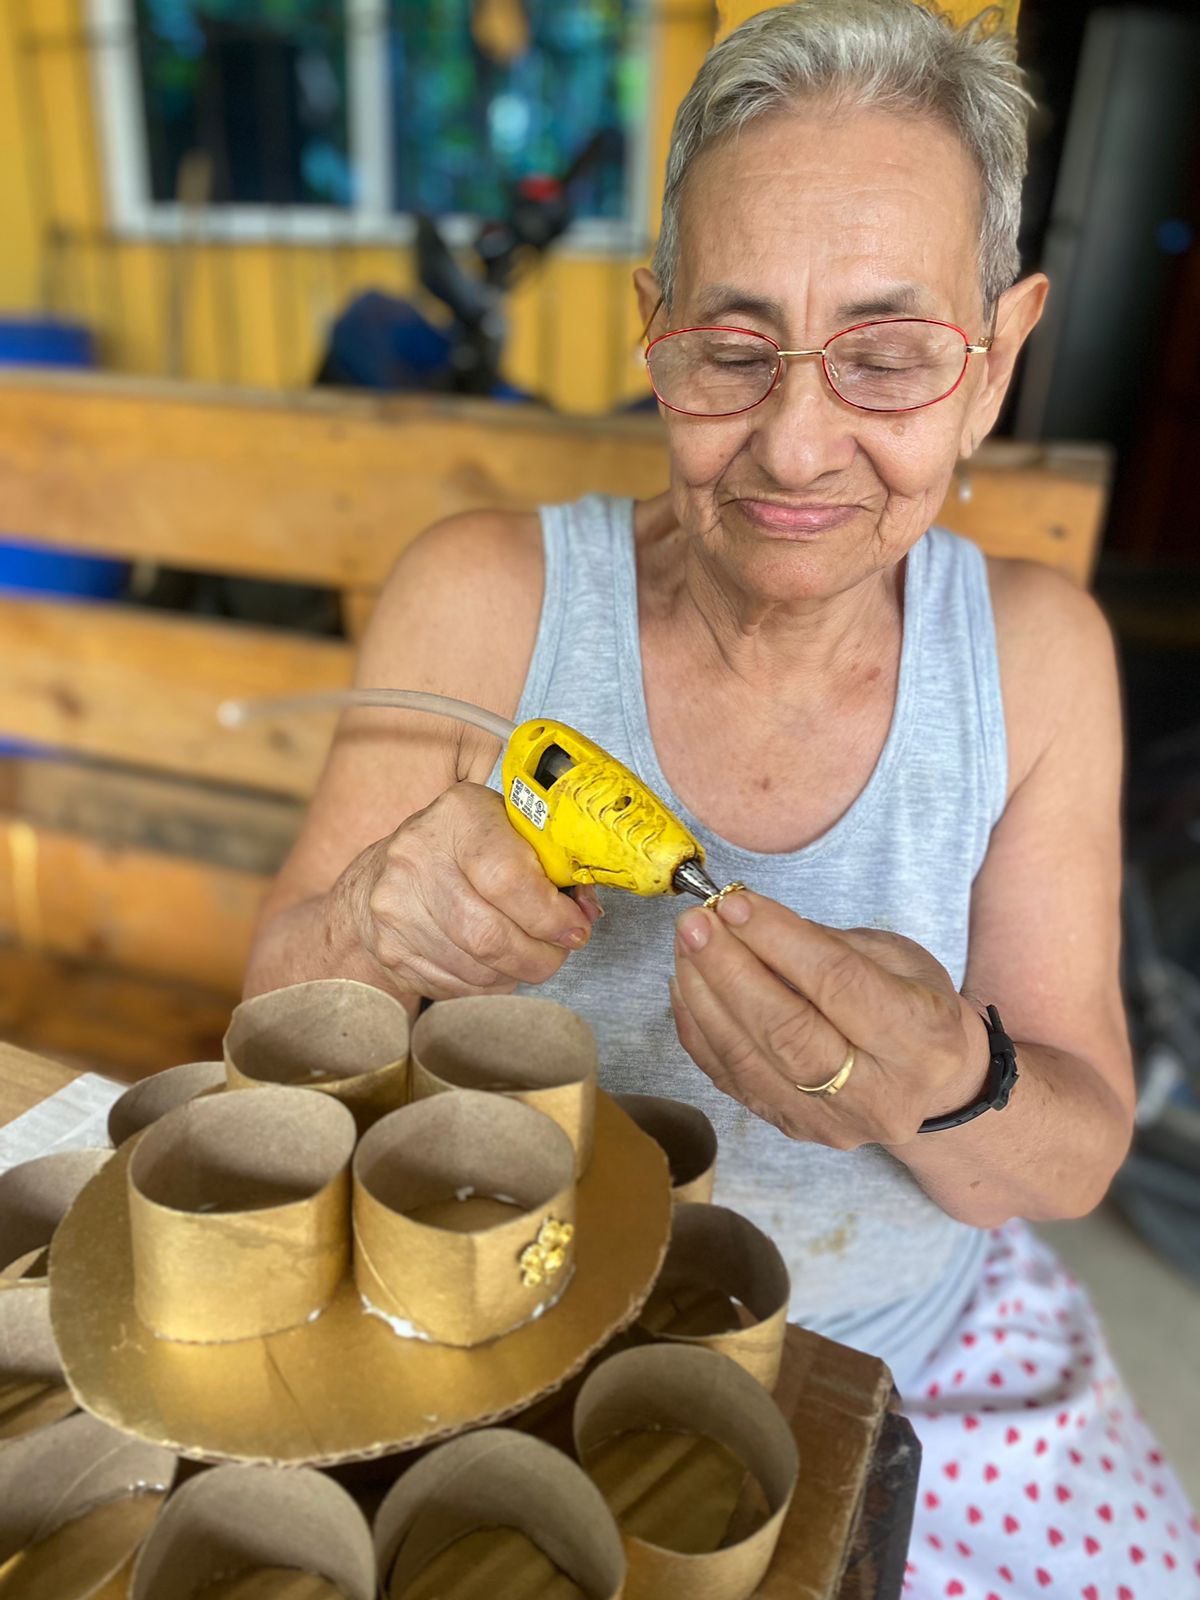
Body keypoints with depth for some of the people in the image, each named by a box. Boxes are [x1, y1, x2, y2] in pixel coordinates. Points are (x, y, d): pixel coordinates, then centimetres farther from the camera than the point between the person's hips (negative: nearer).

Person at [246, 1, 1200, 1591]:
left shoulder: (1036, 650, -9)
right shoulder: (481, 597, -15)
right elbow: (279, 1018, -8)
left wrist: (943, 1084, -29)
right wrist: (377, 929, -30)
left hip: (923, 1342, 2)